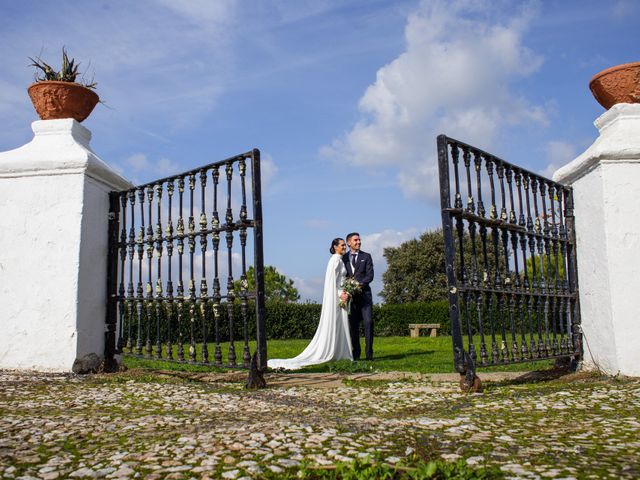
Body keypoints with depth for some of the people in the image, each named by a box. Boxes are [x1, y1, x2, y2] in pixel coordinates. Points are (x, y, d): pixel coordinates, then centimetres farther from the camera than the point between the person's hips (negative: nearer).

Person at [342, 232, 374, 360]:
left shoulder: (366, 256, 10)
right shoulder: (343, 258, 13)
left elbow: (370, 275, 0)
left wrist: (359, 284, -15)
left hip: (364, 294, -1)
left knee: (368, 322, -11)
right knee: (353, 325, 1)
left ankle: (369, 353, -6)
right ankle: (356, 353, 7)